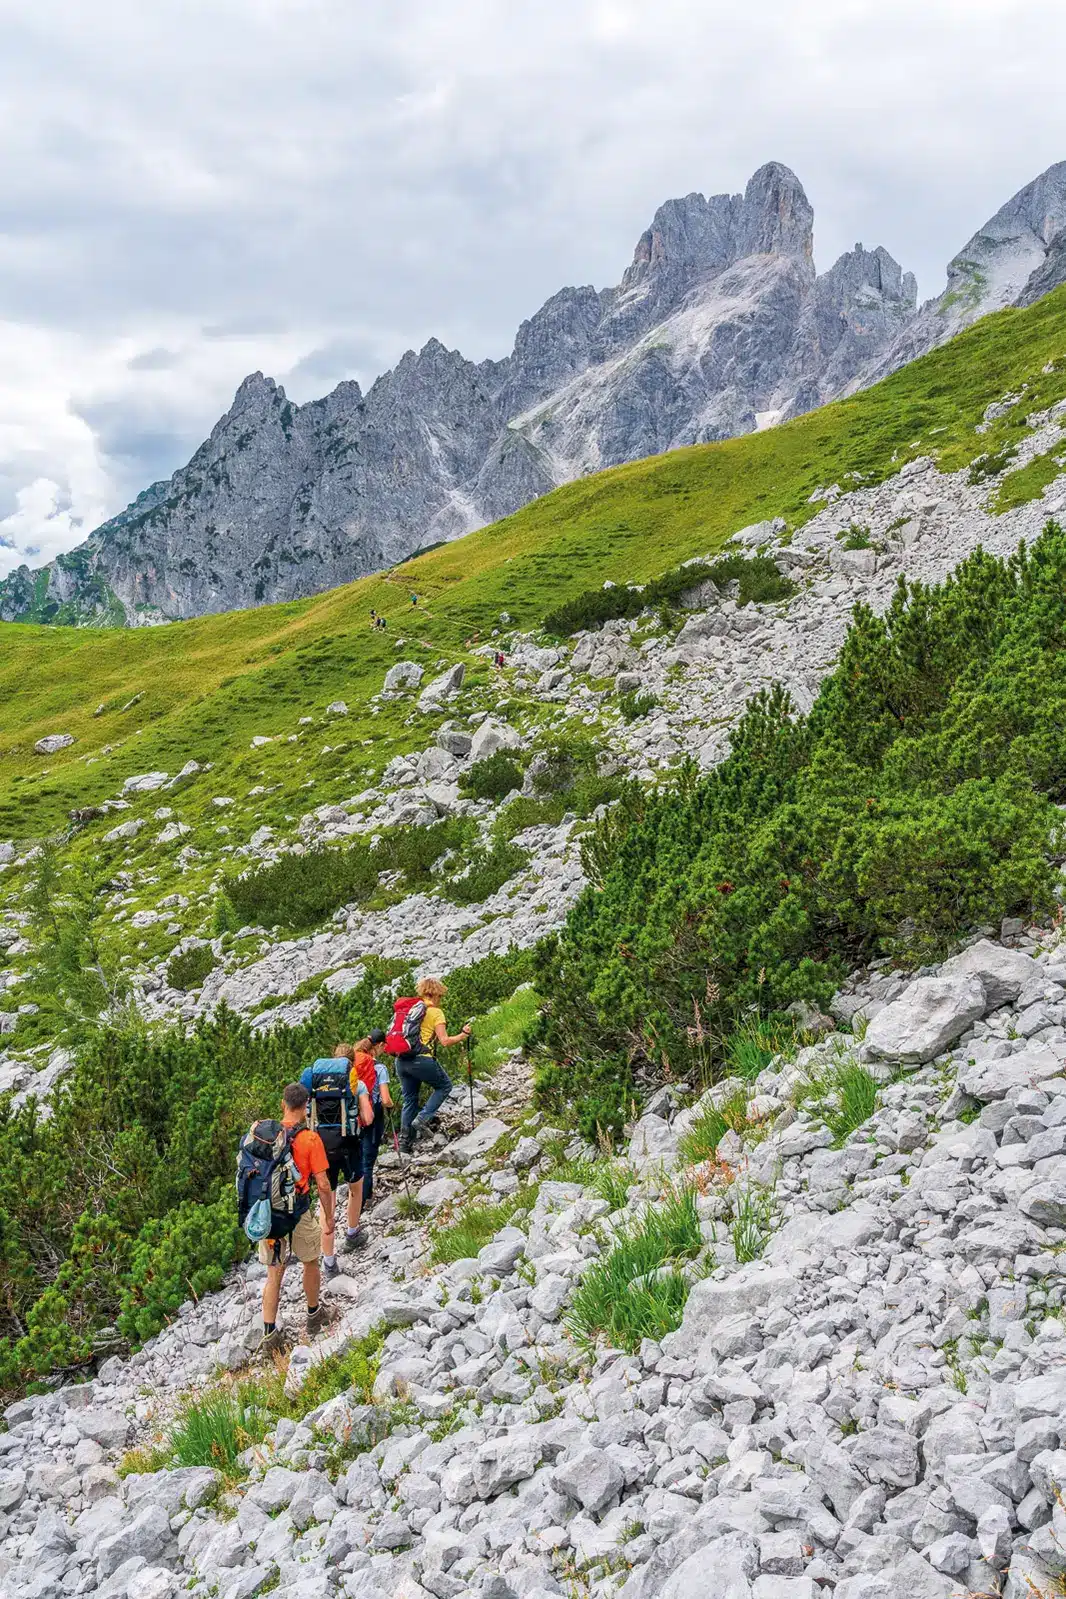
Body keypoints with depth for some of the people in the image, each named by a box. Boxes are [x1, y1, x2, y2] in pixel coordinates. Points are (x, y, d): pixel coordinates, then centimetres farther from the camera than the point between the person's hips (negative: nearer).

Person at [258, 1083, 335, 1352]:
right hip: (299, 1215, -3)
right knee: (310, 1264, 22)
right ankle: (314, 1315, 39)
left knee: (273, 1276, 13)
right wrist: (329, 1216, 0)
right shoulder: (310, 1139, -16)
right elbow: (323, 1184, -14)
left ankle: (269, 1335, 14)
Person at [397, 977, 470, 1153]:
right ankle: (422, 1119, 3)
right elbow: (444, 1041, -8)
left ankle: (405, 1140, 15)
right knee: (444, 1085, 17)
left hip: (401, 1059, 6)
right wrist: (463, 1035, 5)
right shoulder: (435, 1012, -3)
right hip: (421, 1059, -6)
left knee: (409, 1100, 18)